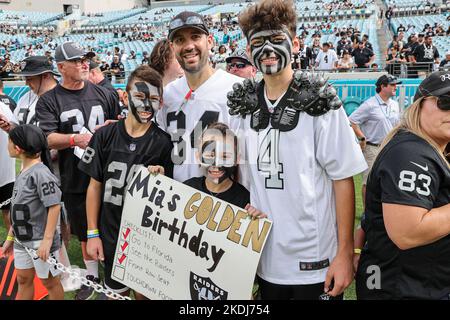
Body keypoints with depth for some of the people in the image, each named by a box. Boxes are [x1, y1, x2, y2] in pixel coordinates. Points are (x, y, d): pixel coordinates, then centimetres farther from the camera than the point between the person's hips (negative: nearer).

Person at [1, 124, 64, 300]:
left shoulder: (41, 173, -21)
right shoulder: (23, 173, 5)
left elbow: (54, 206, -24)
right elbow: (18, 208, 13)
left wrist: (47, 240, -25)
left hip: (40, 241, -8)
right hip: (22, 240, 8)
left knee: (49, 281, 10)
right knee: (23, 280, 19)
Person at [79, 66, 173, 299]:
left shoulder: (163, 143, -10)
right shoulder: (105, 136, -7)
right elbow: (95, 186, 0)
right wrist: (93, 234, -1)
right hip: (111, 233, 1)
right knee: (117, 291, 17)